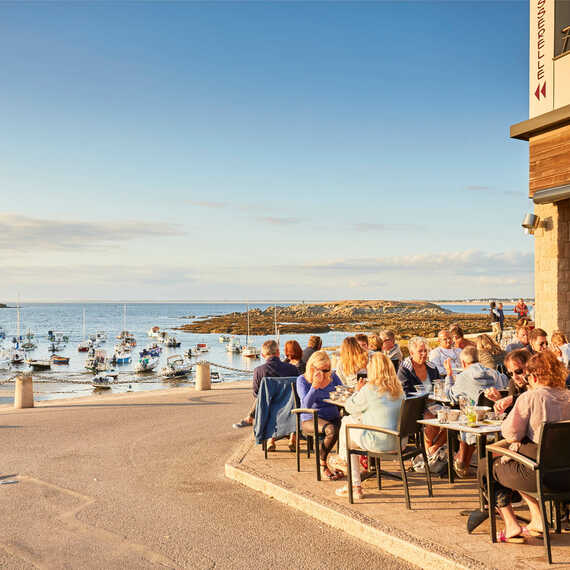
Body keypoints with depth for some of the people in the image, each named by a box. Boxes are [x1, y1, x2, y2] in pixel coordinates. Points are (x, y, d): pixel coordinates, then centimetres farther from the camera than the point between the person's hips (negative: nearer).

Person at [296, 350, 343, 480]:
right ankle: (322, 464, -13)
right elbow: (306, 404, -12)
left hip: (333, 417, 4)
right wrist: (315, 385, -23)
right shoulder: (302, 380, 0)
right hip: (311, 419, -4)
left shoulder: (333, 377, 13)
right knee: (332, 430, -36)